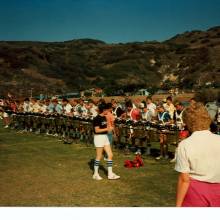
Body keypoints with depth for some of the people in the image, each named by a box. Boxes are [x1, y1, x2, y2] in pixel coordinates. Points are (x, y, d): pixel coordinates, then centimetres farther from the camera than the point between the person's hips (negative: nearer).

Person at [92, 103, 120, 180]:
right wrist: (107, 129, -17)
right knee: (99, 157, 2)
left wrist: (109, 128, 3)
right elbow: (97, 130, -19)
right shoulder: (97, 119, -16)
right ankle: (95, 174, 16)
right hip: (99, 137, -9)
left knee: (110, 155, 5)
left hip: (105, 137, 9)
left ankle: (110, 174, 11)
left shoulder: (104, 117, 10)